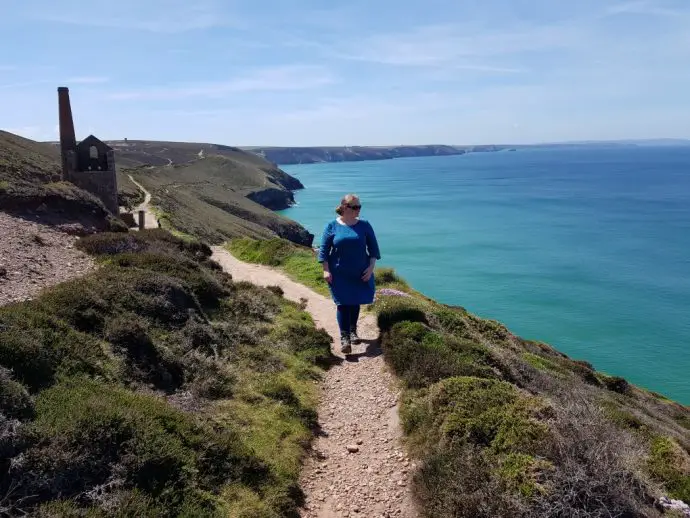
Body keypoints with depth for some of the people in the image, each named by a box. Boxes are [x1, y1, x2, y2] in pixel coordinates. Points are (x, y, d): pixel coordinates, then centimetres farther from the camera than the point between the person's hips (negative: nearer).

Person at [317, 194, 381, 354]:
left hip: (360, 274, 2)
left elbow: (373, 248, 5)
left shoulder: (364, 225, 0)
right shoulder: (332, 226, -5)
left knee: (355, 303, 13)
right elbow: (323, 250, -1)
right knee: (342, 304, -4)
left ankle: (353, 331, 33)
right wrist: (326, 270, -7)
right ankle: (344, 338, -1)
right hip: (339, 275, -2)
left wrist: (371, 267, -4)